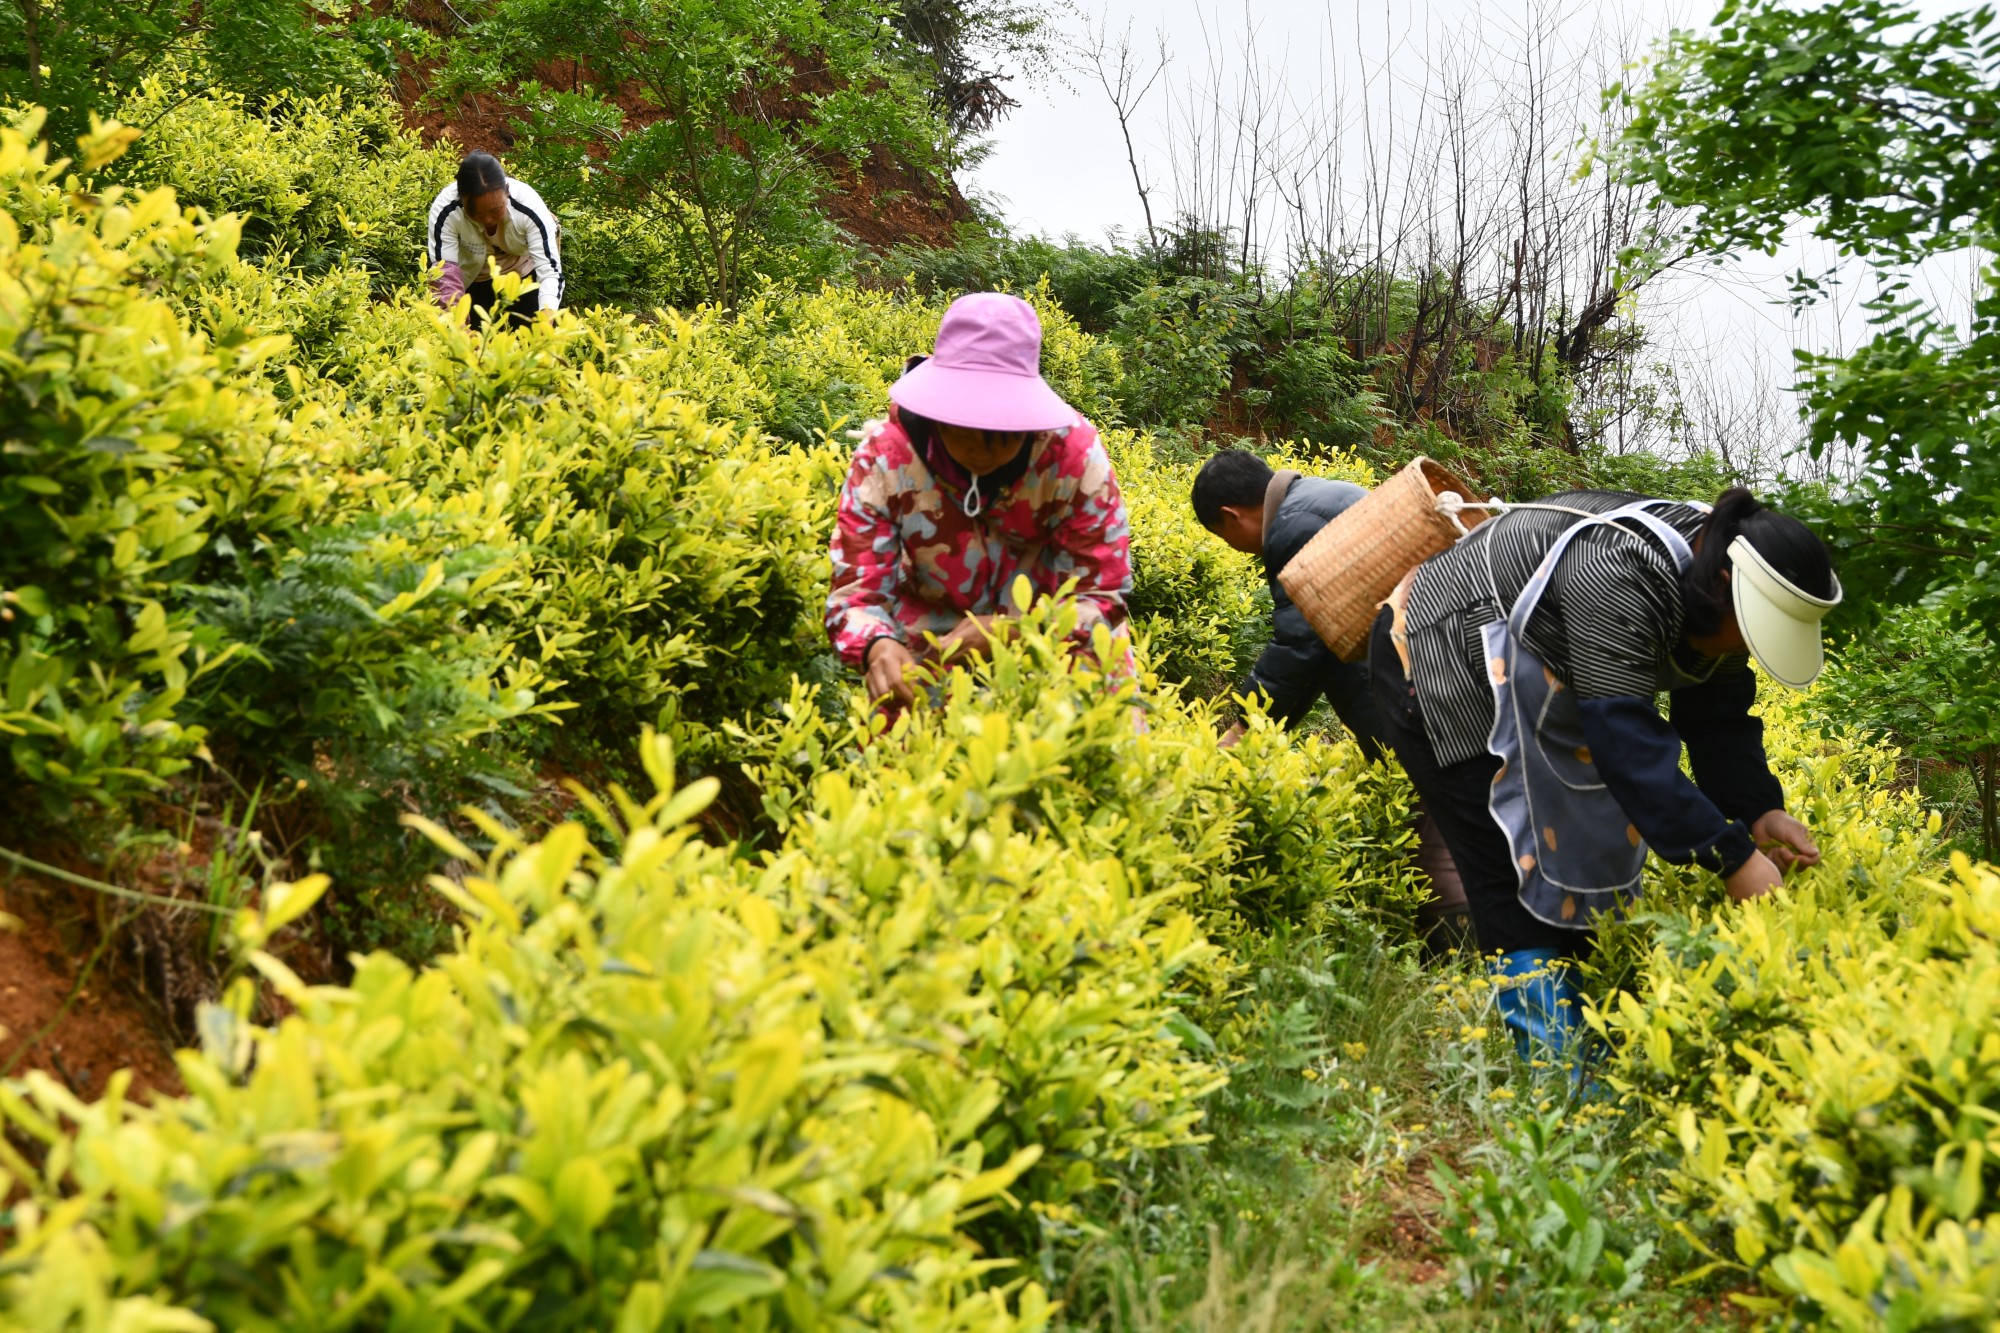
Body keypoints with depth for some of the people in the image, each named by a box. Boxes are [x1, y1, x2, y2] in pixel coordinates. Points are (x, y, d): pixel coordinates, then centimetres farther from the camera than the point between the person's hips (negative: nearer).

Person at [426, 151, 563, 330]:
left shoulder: (529, 205, -35)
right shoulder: (445, 210, -33)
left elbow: (550, 270, -36)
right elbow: (443, 270, -30)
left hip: (526, 274, 0)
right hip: (473, 281, 0)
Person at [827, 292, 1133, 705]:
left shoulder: (1074, 453, -24)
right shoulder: (884, 457, -21)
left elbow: (1101, 598, -20)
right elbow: (856, 592, -21)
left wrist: (1009, 632, -38)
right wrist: (878, 647, -46)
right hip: (932, 652, 0)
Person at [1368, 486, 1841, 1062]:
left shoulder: (1710, 584, -8)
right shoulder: (1618, 582, -37)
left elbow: (1719, 714, -3)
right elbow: (1628, 739, -38)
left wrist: (1758, 810, -19)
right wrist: (1733, 858, -36)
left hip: (1529, 685, 9)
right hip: (1440, 664, -9)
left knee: (1579, 851, 7)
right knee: (1518, 874, -12)